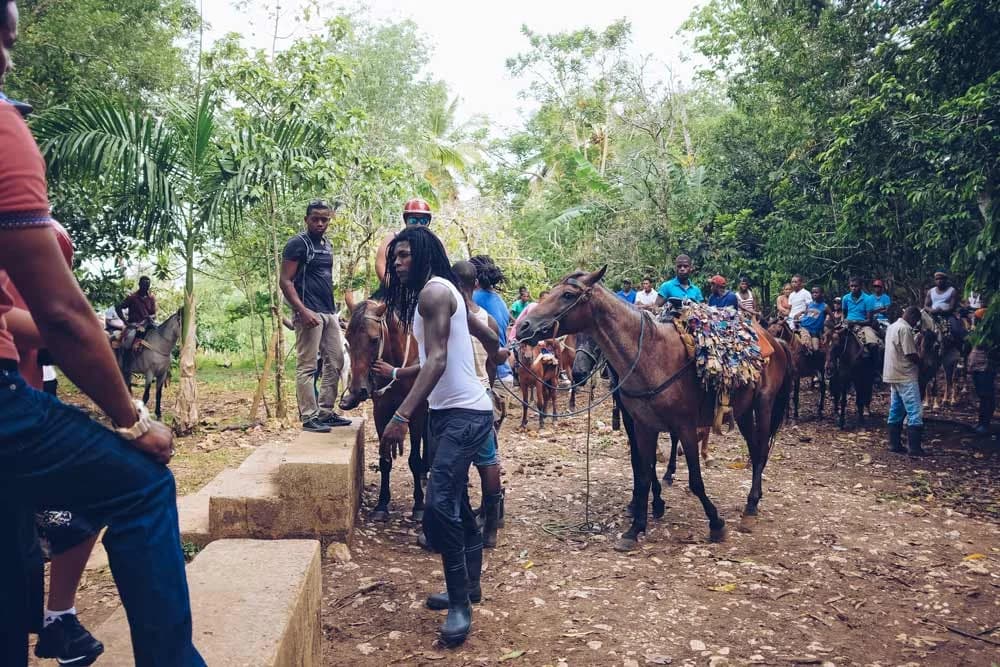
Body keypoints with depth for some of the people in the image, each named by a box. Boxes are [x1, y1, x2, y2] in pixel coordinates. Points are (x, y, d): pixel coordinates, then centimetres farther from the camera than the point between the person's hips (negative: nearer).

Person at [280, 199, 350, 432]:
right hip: (310, 314, -9)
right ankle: (309, 417, -1)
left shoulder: (326, 244, 17)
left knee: (335, 362, 11)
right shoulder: (297, 243, -7)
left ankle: (325, 412, 19)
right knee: (307, 367, -5)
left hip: (329, 313, 9)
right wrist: (303, 311, -22)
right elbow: (285, 281, -13)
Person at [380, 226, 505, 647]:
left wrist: (401, 416, -35)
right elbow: (481, 330, 29)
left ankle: (460, 605, -7)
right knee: (455, 502, 17)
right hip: (448, 412, 11)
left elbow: (437, 360, -27)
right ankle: (469, 585, 31)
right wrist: (496, 352, 52)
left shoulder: (434, 290, -15)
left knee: (439, 505, -18)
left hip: (464, 414, -11)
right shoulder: (441, 292, 15)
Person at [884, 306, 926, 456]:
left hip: (893, 375, 10)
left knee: (896, 411, 12)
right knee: (915, 412, -7)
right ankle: (914, 447, -8)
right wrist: (922, 364, -1)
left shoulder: (892, 327, 14)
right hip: (906, 376, -10)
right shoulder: (905, 329, -15)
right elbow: (910, 354, -18)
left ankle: (894, 444, 14)